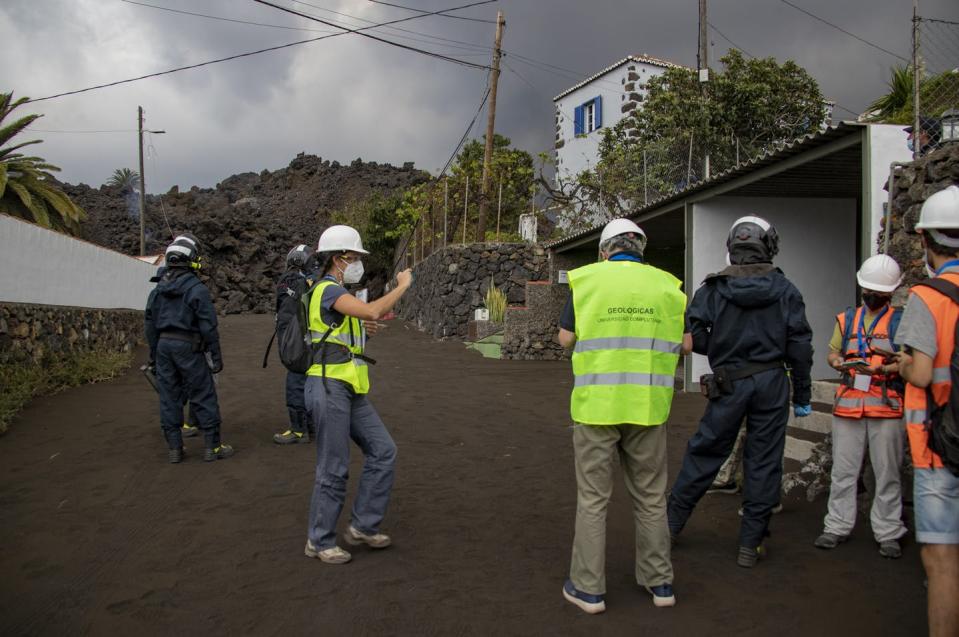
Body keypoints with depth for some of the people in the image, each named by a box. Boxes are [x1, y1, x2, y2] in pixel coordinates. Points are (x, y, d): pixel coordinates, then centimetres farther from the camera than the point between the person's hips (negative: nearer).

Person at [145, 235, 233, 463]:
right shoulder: (197, 289, -10)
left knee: (169, 397, 10)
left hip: (163, 345, 6)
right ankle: (212, 447, 5)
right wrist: (215, 356, -7)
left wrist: (154, 355, 20)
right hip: (188, 347, -6)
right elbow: (208, 326, -12)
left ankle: (175, 448, 15)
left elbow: (150, 324, 13)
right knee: (203, 397, 1)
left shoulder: (158, 290, 10)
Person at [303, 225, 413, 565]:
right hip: (329, 388, -10)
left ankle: (363, 526, 17)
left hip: (350, 391, 10)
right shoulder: (328, 290, -14)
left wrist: (362, 327, 16)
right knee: (334, 469, 0)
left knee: (383, 451, 7)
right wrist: (402, 286, -14)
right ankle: (319, 540, 17)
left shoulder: (337, 293, 18)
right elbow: (372, 311, -29)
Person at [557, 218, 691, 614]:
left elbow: (565, 339, 3)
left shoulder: (587, 280, -1)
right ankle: (659, 582, 27)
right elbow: (685, 346, 5)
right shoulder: (666, 284, 4)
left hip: (596, 404, -2)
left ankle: (588, 588, 15)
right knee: (650, 497, 16)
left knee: (593, 499, 8)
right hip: (648, 407, 2)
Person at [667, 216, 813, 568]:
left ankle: (671, 523, 20)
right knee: (763, 462, 7)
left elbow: (693, 334, -11)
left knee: (704, 453, 11)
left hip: (729, 384, 0)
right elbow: (800, 347, -1)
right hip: (772, 382, 1)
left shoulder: (713, 288, -3)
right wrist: (802, 395, 7)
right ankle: (750, 544, 15)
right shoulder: (785, 290, 0)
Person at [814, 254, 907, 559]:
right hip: (848, 405, 3)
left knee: (887, 473, 4)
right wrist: (839, 362, -5)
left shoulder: (901, 321, 4)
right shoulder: (847, 319, 14)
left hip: (887, 407, -3)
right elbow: (831, 353, 18)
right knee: (843, 471, 7)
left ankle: (888, 533, 14)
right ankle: (837, 526, 16)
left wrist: (886, 368, -20)